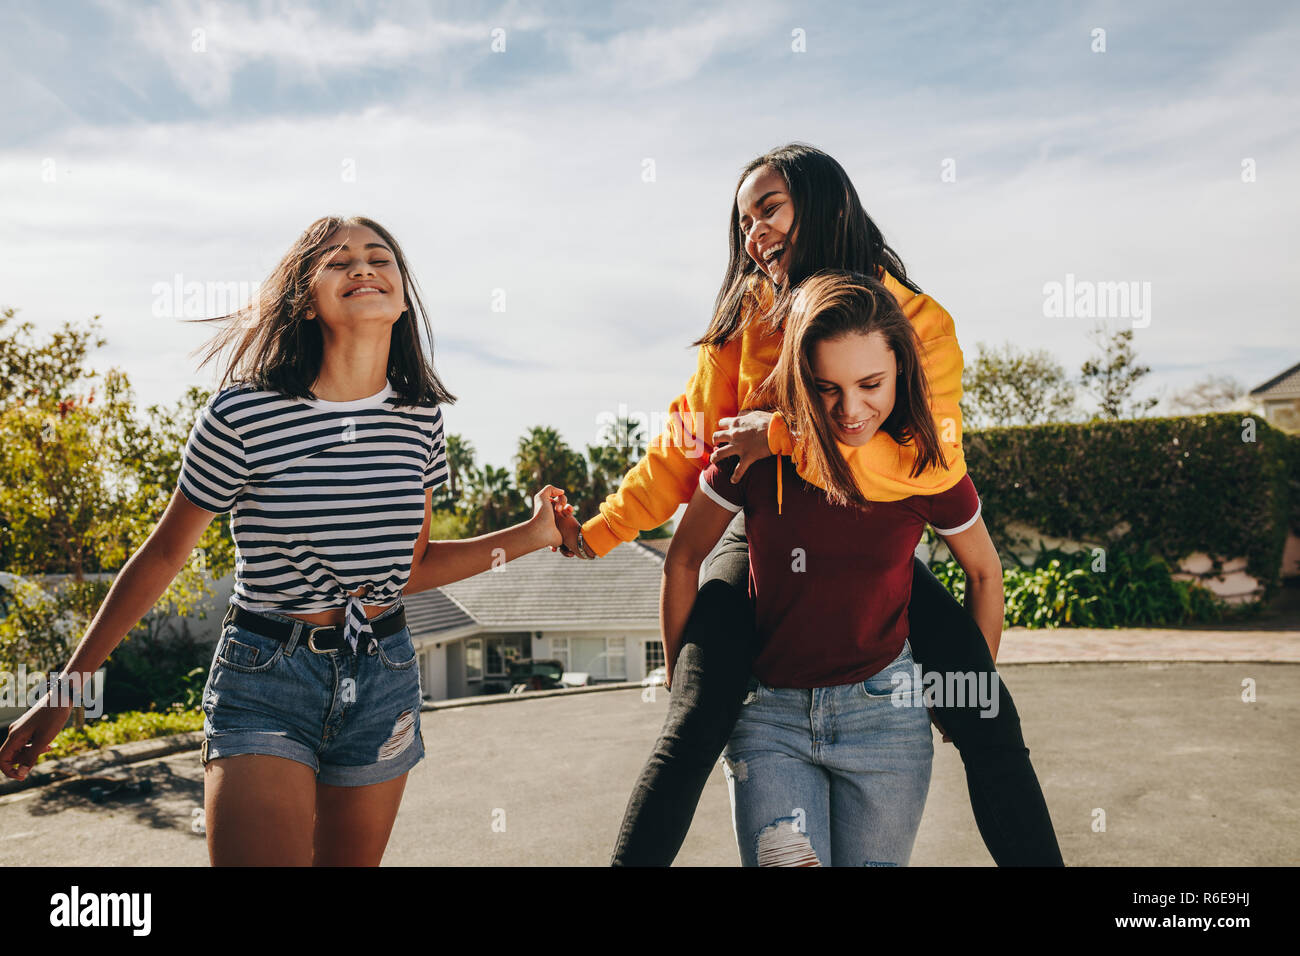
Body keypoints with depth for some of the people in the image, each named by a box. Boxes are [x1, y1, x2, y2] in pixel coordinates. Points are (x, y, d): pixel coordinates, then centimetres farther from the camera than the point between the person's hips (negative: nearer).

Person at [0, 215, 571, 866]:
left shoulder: (421, 417, 0)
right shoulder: (243, 415, -13)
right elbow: (162, 555, -2)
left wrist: (529, 536, 5)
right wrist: (66, 689, 4)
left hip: (383, 676, 4)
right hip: (264, 681, -4)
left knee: (349, 862, 19)